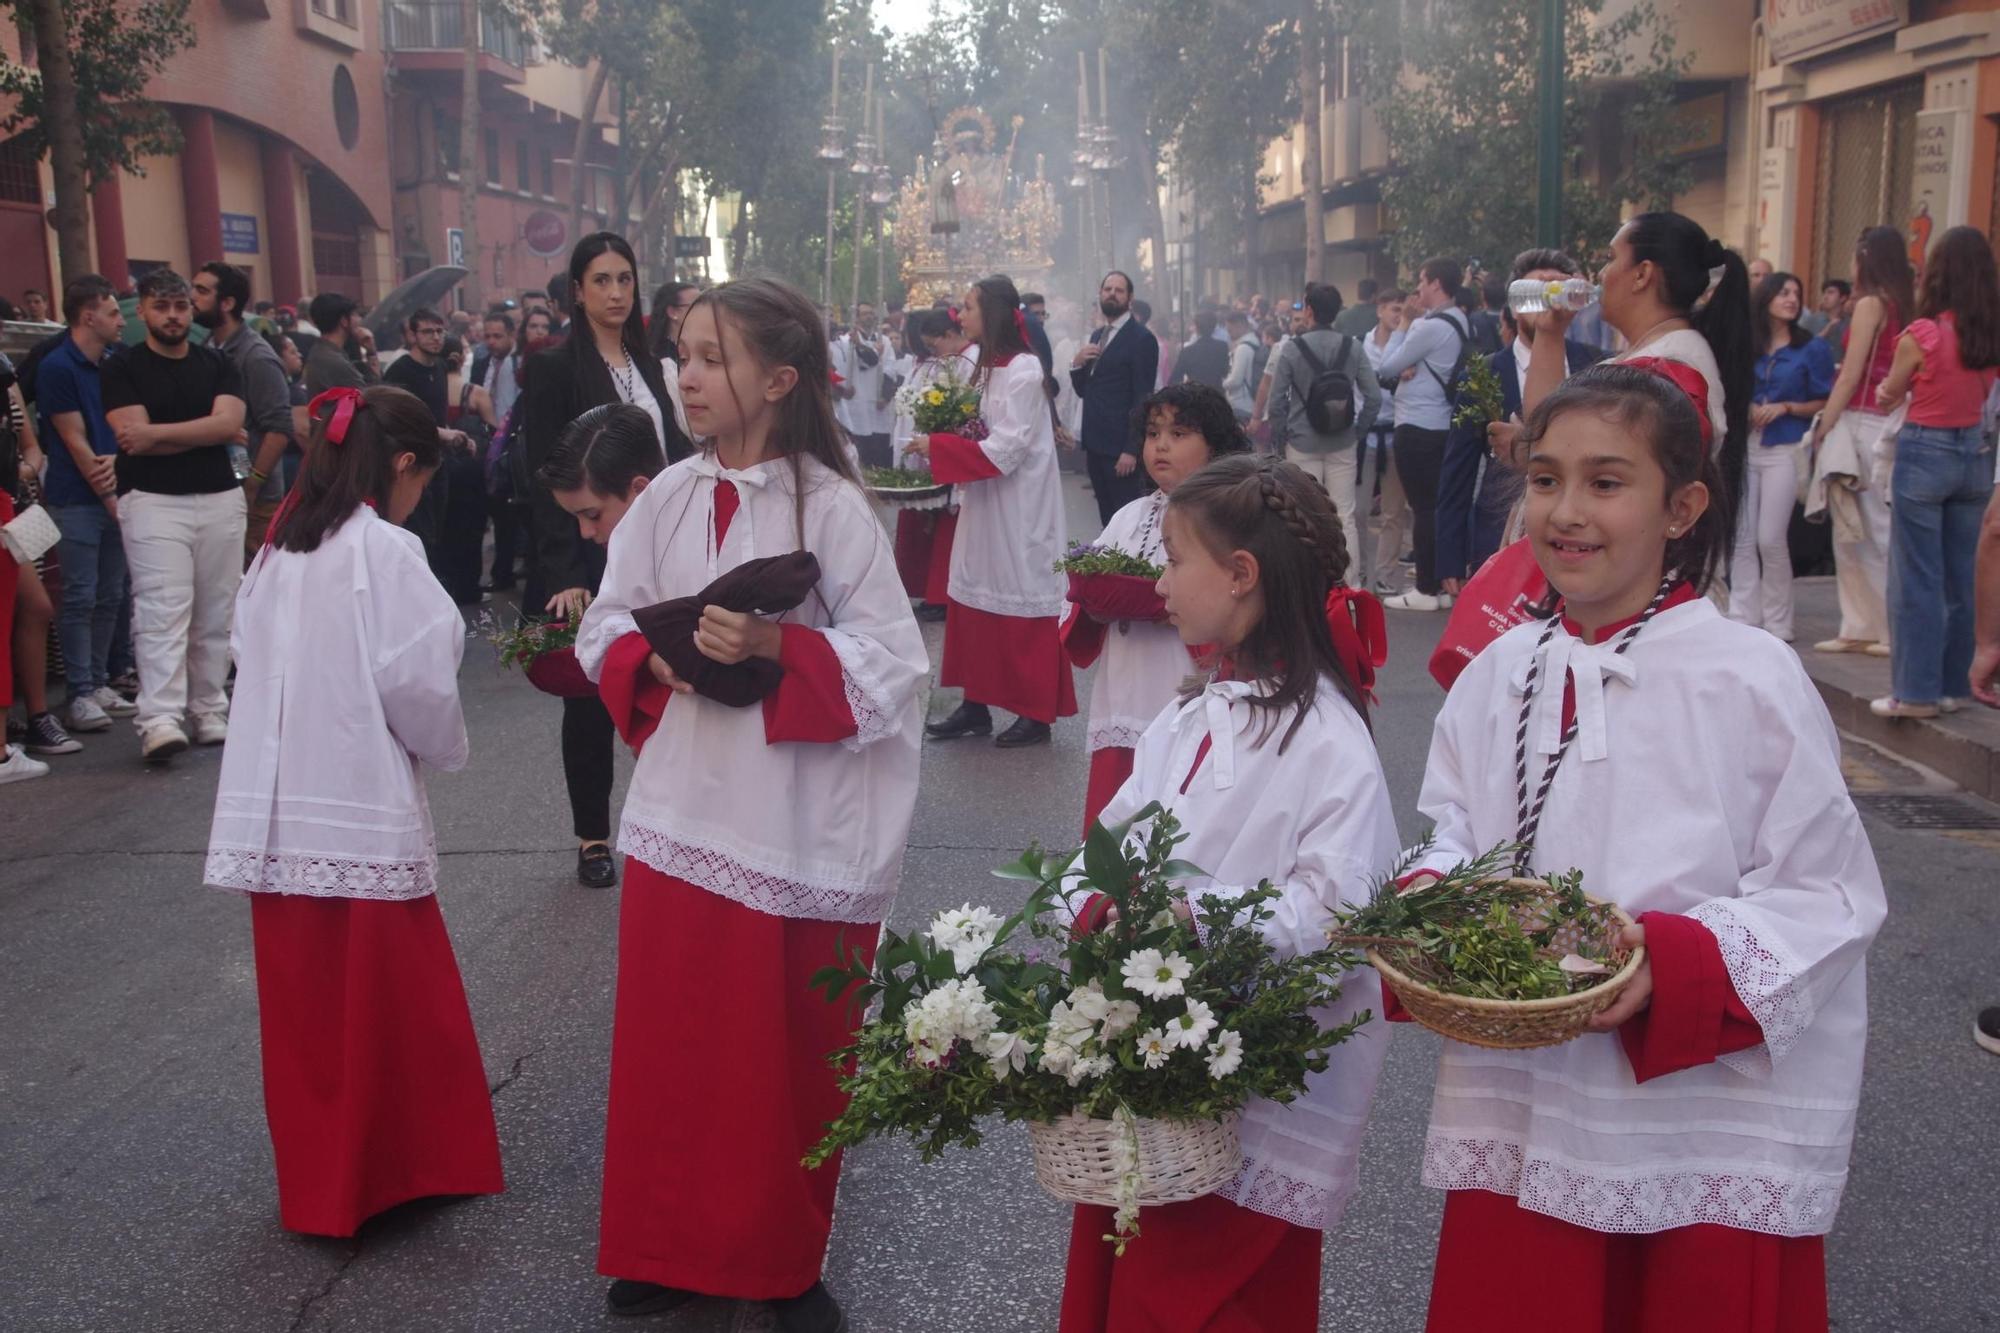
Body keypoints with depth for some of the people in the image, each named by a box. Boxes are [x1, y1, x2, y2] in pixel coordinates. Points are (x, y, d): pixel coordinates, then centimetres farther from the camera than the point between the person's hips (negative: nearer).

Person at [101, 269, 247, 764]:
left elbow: (229, 423, -6)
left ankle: (210, 712, 14)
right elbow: (132, 435, -10)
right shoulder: (123, 367, 3)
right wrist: (202, 433, -6)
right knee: (163, 612, -14)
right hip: (153, 501, -3)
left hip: (220, 498, 4)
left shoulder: (218, 365, 11)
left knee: (215, 615, 6)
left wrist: (156, 433, -12)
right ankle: (159, 719, -19)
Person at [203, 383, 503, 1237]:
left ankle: (314, 1185, 25)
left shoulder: (276, 551, 7)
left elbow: (250, 658, 8)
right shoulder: (384, 551, -12)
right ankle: (393, 1170, 19)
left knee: (303, 1006, 14)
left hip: (275, 808, 6)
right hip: (363, 814, -6)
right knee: (391, 1002, 8)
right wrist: (446, 748, 2)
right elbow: (416, 680, -15)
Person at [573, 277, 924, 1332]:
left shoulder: (832, 505, -10)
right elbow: (606, 627, 8)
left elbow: (889, 661, -12)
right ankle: (667, 1248, 33)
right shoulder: (666, 498, 3)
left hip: (801, 827, -4)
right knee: (669, 1040, 12)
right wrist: (658, 662, -12)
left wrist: (775, 645, -24)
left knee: (789, 1050, 9)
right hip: (680, 809, 4)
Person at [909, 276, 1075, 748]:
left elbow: (1004, 451, -21)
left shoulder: (1022, 371, -16)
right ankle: (976, 705, 17)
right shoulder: (991, 367, 11)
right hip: (984, 506, 9)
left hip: (1016, 513, -9)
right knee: (974, 603, 9)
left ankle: (1036, 714, 8)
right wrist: (942, 440, -2)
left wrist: (936, 447, -17)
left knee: (1021, 605, -1)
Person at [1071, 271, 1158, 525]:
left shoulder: (1141, 338, -9)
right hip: (1095, 444, 7)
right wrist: (1077, 363, -4)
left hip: (1120, 446, -7)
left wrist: (1131, 449, -19)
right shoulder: (1096, 336, 15)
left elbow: (1143, 398, -14)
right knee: (1106, 516, 10)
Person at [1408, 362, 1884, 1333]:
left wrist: (1677, 963, -24)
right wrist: (1428, 899, -8)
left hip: (1708, 1136, -4)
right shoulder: (1498, 676, 3)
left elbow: (1829, 897, -11)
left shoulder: (1753, 681, -12)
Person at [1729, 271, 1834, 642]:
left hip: (1784, 450, -4)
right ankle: (1742, 618, 7)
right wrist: (1746, 409, -2)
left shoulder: (1812, 348, 3)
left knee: (1771, 539, -7)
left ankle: (1776, 623, 4)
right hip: (1745, 446, 4)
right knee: (1741, 537, 1)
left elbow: (1824, 403, 2)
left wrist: (1785, 407, -12)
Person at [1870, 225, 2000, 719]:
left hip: (1926, 452, -5)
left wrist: (1887, 386, 20)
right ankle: (1952, 683, 20)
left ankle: (1916, 691, 2)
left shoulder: (1922, 334, -14)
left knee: (1917, 579, 0)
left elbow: (1889, 396, 0)